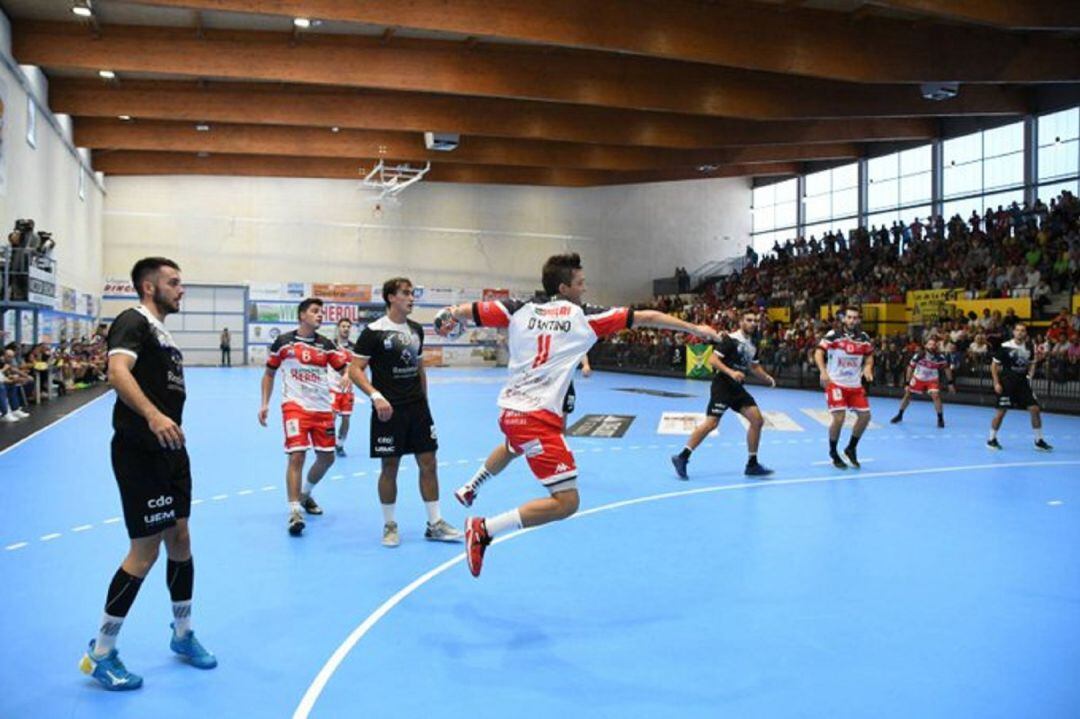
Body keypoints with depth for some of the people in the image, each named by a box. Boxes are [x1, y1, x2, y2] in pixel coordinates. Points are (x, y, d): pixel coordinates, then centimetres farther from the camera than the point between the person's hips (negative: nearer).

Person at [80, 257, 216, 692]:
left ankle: (182, 634, 30)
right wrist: (153, 416, -42)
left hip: (170, 450, 9)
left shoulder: (161, 331, 18)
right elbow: (117, 372, -28)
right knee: (146, 550, -5)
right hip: (140, 452, -9)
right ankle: (100, 653, 11)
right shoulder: (133, 322, -10)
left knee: (180, 540, 14)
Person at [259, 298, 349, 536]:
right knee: (297, 455, -16)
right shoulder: (283, 342, 0)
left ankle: (305, 495, 37)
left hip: (322, 408, 4)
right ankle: (294, 512, -10)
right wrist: (265, 404, 2)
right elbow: (269, 374, 9)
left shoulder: (326, 344, 5)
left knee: (327, 457, 10)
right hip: (294, 406, -4)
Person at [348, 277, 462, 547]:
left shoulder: (416, 329, 11)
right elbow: (354, 370, -11)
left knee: (428, 464, 5)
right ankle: (390, 526, 18)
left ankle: (435, 525, 15)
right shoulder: (374, 331, -8)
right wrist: (376, 396, -24)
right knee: (389, 468, 3)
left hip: (417, 408, 6)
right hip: (389, 410, -5)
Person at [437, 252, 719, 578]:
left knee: (515, 447, 42)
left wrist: (448, 316, 30)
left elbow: (467, 310, 7)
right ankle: (484, 529, -11)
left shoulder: (520, 310, 6)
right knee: (566, 502, -6)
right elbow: (646, 317, 1)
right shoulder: (585, 316, -2)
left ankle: (470, 488, 57)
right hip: (538, 417, -7)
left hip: (509, 409, 7)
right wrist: (695, 328, 9)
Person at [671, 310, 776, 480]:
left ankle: (752, 465, 12)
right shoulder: (731, 339, -11)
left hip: (737, 388, 8)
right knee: (711, 423, -16)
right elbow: (712, 359, -18)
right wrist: (731, 372, -28)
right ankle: (682, 458, -7)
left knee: (757, 420, 2)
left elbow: (754, 366, 30)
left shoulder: (752, 345, 13)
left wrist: (766, 377, 15)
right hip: (722, 385, -8)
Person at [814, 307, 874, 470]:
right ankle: (833, 454, 7)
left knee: (865, 416, 2)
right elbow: (818, 353, -17)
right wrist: (823, 372, -32)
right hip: (835, 383, -5)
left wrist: (867, 368, -4)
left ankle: (851, 449, 24)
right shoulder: (833, 335, -11)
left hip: (855, 384, 5)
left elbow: (869, 356, 17)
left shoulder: (864, 338, 3)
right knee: (839, 418, -14)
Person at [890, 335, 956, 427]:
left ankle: (940, 419, -7)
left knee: (936, 396, -21)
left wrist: (951, 382, -4)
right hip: (918, 378, 1)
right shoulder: (919, 356, -24)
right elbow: (910, 368, -12)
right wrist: (907, 383, -12)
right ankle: (899, 415, 23)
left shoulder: (940, 357, -21)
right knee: (907, 395, 4)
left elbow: (946, 368, -4)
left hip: (932, 379, -1)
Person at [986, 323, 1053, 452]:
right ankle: (991, 439, 12)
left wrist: (1030, 375, -2)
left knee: (1035, 409, -2)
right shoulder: (1005, 347, -9)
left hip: (1023, 383, 4)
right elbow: (994, 365, -4)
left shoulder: (1029, 347, 4)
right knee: (1001, 411, -4)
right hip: (1007, 383, -4)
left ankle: (1039, 441, 10)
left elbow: (1031, 364, 18)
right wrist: (996, 383, -9)